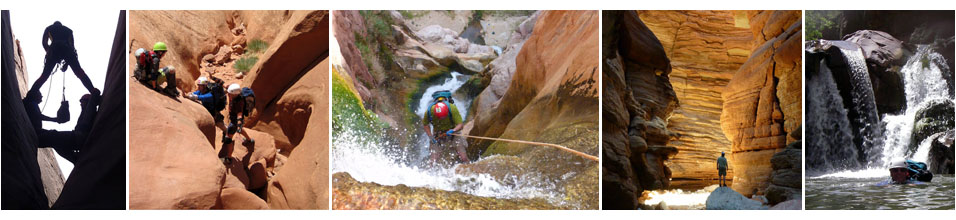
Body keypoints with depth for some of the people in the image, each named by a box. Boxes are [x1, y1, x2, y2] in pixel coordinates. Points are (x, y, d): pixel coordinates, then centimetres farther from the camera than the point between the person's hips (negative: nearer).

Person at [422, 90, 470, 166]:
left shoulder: (452, 108, -29)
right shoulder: (429, 111, -25)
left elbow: (460, 124, -23)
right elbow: (425, 124, -3)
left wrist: (453, 130, -43)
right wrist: (431, 137, -14)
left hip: (453, 132, -1)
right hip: (437, 135, 1)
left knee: (464, 158, -12)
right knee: (432, 162, -6)